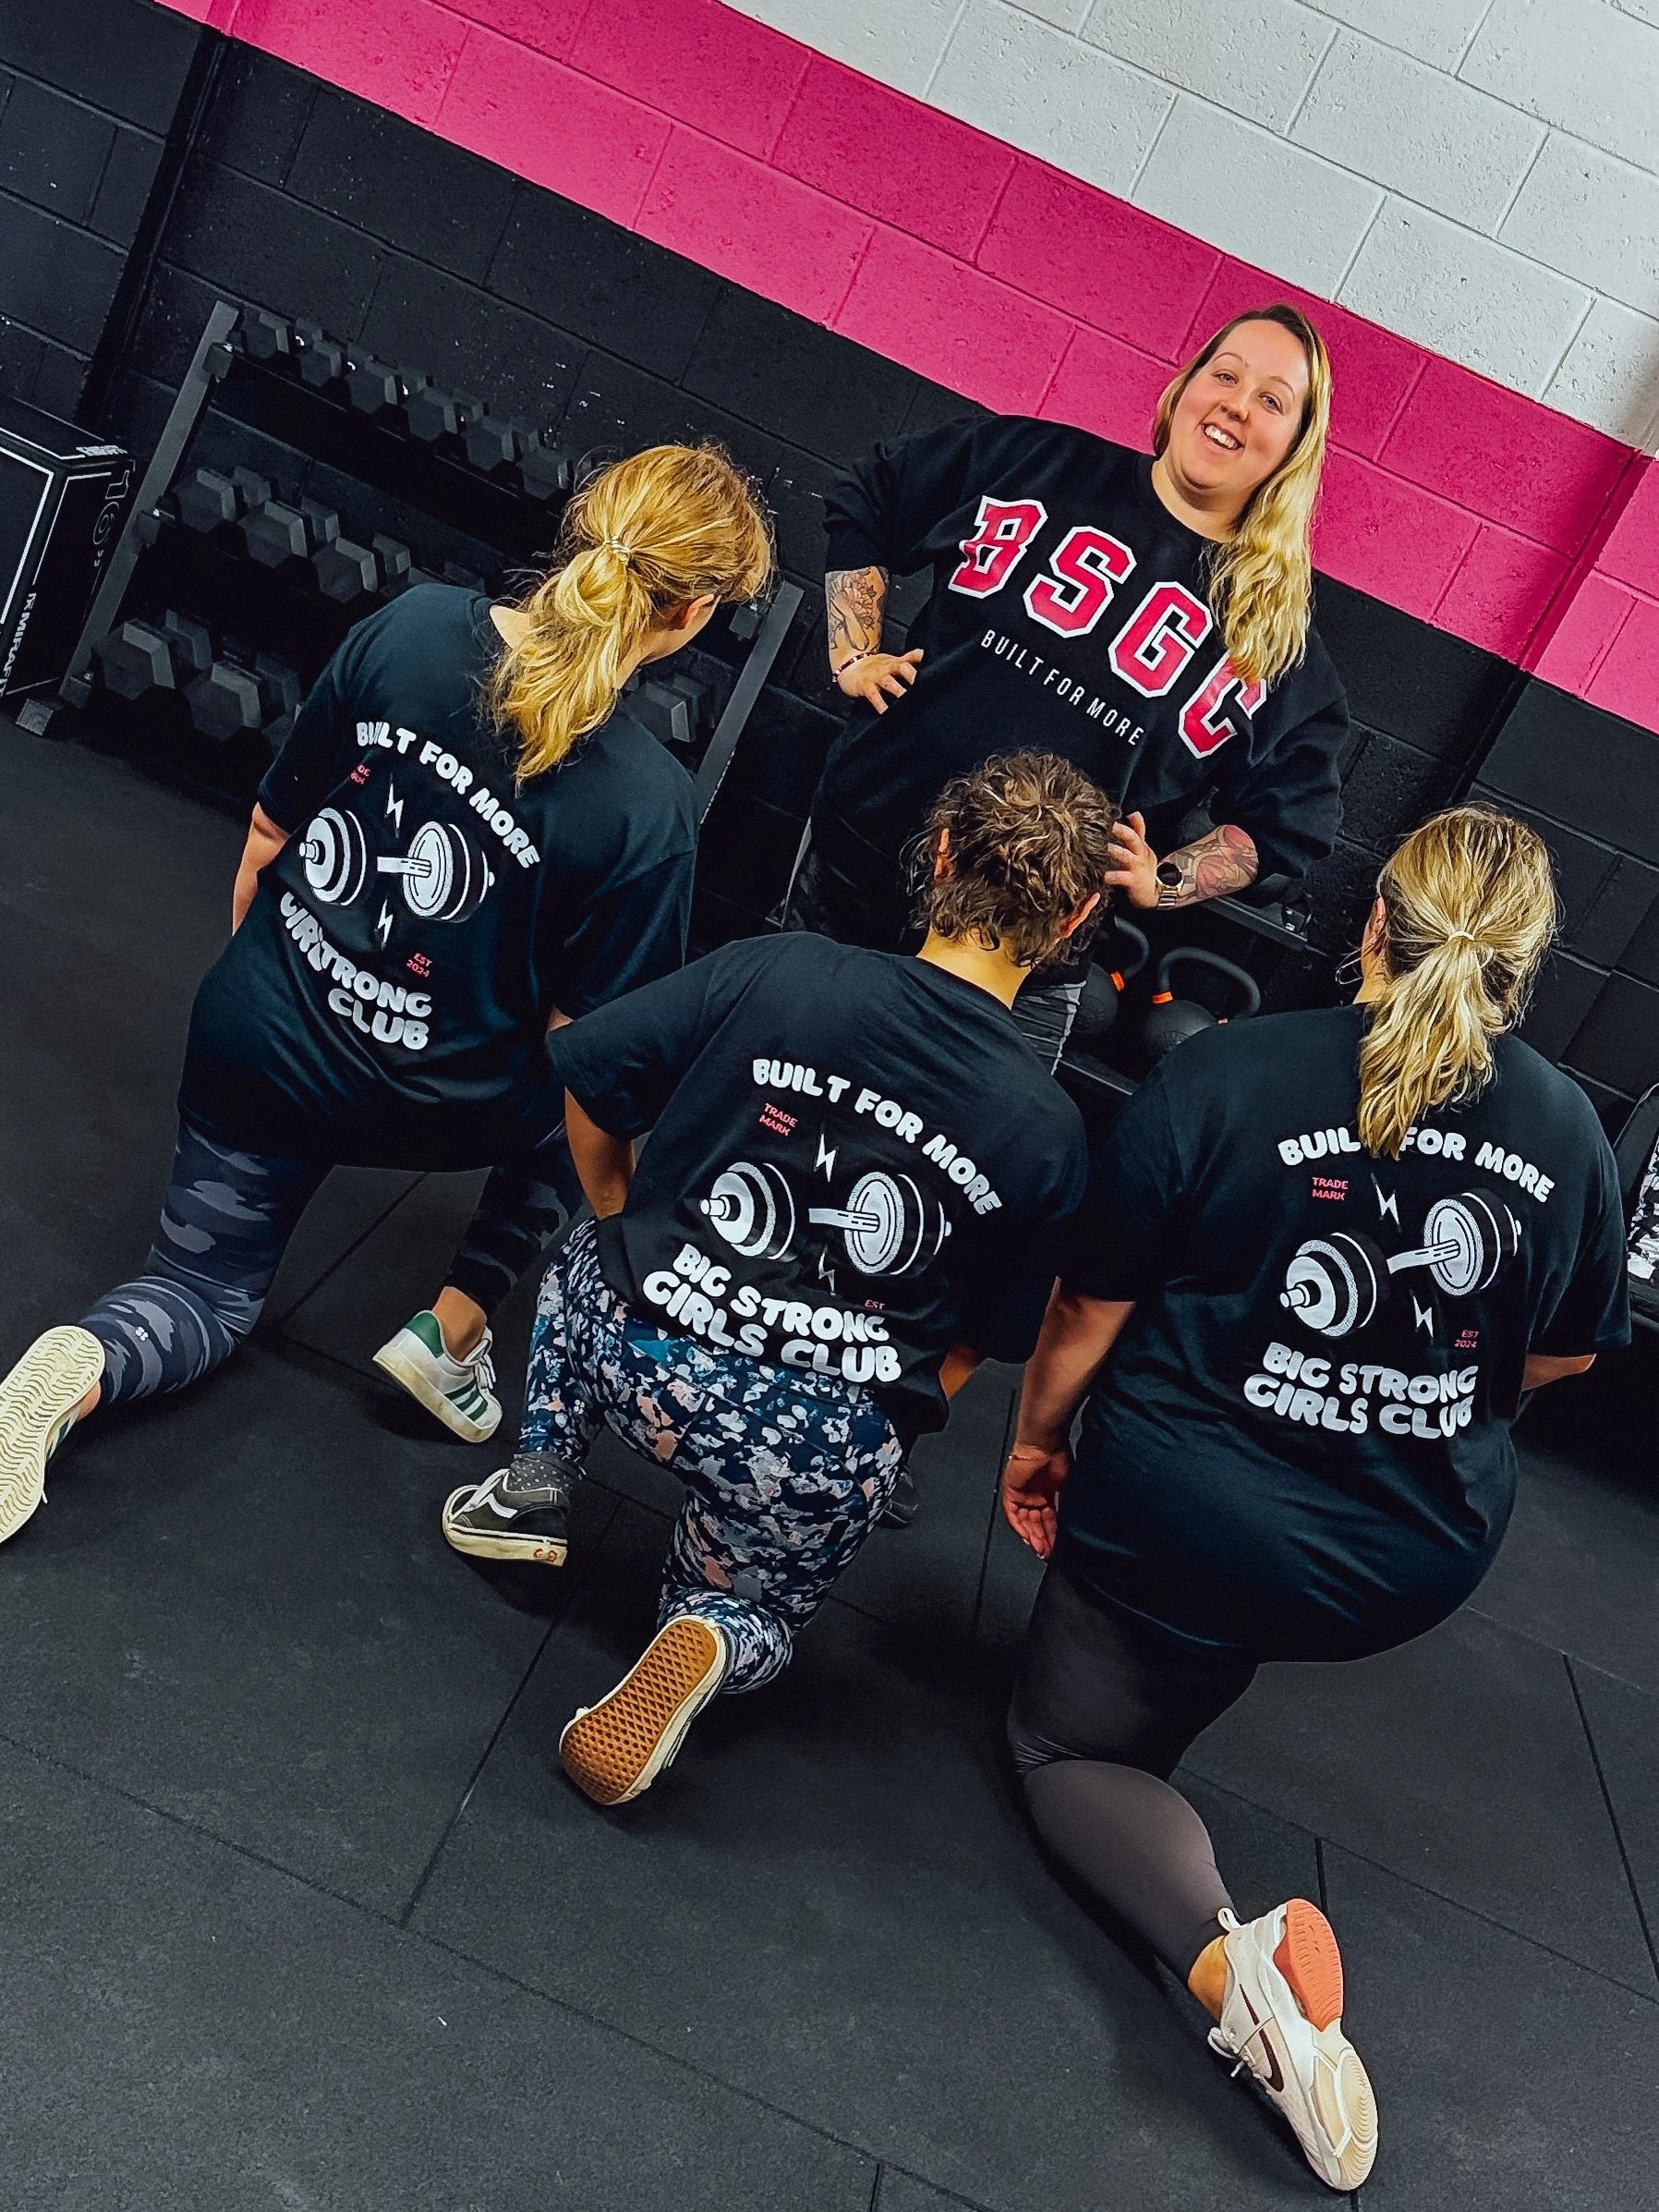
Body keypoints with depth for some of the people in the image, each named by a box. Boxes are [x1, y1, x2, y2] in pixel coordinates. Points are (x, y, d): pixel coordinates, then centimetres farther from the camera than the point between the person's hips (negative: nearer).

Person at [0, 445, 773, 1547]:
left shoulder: (413, 622, -13)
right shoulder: (648, 804, -25)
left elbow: (267, 837, -1)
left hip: (251, 1036, 4)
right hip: (415, 1104, -3)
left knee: (205, 1295, 27)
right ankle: (455, 1328, 19)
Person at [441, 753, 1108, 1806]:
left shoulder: (773, 971, -8)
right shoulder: (1046, 1128, -6)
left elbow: (585, 1076, 1)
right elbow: (978, 1342, 1)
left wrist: (622, 1224, 17)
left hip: (644, 1357, 0)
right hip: (827, 1453, 0)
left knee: (589, 1260, 36)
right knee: (757, 1607, 32)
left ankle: (536, 1484, 23)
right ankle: (712, 1634, -2)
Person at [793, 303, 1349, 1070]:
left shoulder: (1283, 650, 0)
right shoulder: (1035, 460, 2)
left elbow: (1283, 829, 6)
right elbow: (863, 510, 14)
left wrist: (1161, 879, -8)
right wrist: (853, 656, 4)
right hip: (850, 874, 2)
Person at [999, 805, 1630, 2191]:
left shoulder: (1226, 1075, -19)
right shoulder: (1570, 1135, -7)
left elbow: (1090, 1310, -12)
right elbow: (1569, 1355, 8)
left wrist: (1035, 1441, 7)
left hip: (1188, 1519, -4)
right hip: (1421, 1556, 5)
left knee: (1072, 1746, 18)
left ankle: (1224, 1957, -8)